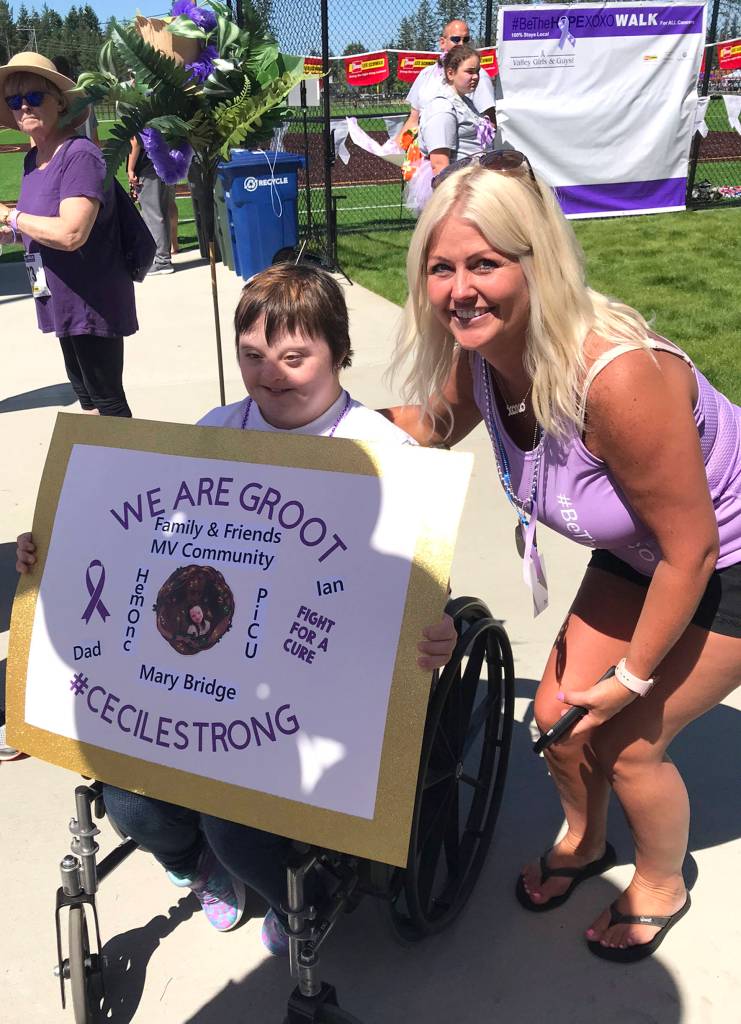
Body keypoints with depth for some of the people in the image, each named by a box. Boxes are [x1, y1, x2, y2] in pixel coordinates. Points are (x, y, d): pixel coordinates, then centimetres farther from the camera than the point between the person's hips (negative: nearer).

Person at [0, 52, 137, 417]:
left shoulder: (79, 155, -17)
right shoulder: (33, 159, 9)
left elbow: (71, 233, -28)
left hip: (93, 302, -9)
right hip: (62, 301, 9)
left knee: (108, 402, 1)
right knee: (85, 394, 21)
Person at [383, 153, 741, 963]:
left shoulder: (617, 378, -39)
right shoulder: (481, 353, -18)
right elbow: (429, 426, 6)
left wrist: (630, 678, -16)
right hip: (635, 553, 6)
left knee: (628, 741, 1)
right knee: (558, 719, 9)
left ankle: (662, 884, 35)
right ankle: (584, 840, 42)